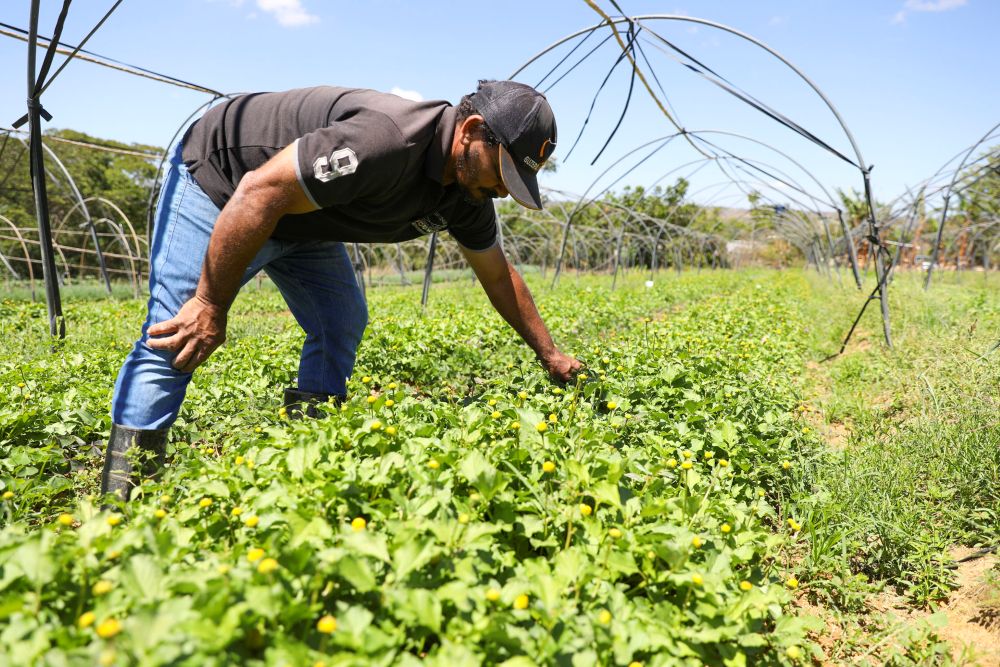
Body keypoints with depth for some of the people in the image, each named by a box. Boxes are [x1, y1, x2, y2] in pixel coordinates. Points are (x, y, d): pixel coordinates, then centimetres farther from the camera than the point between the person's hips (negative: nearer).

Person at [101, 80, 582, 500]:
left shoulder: (468, 189, -8)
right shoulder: (385, 139, -38)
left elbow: (499, 276, 5)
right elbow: (259, 192, -36)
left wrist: (551, 357, 8)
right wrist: (212, 305, -30)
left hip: (301, 217, 9)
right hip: (217, 179, -8)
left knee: (341, 329, 2)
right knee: (173, 340, -15)